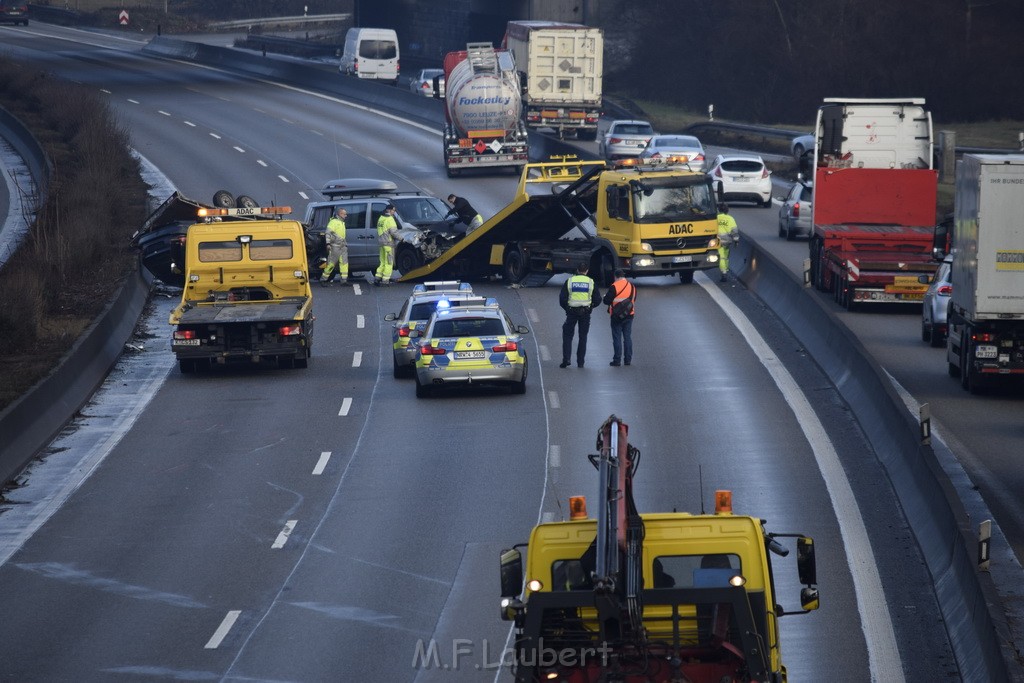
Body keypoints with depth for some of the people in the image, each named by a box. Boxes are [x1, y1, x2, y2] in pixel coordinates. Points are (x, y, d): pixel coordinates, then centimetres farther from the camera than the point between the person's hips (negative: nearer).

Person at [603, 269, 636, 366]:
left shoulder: (614, 286, -14)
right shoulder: (632, 286, 5)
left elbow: (606, 300, -14)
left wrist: (606, 295, 8)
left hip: (617, 316, -5)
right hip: (629, 315, 5)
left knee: (617, 338, 0)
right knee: (627, 337, 12)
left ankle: (617, 360, -1)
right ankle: (628, 359, 13)